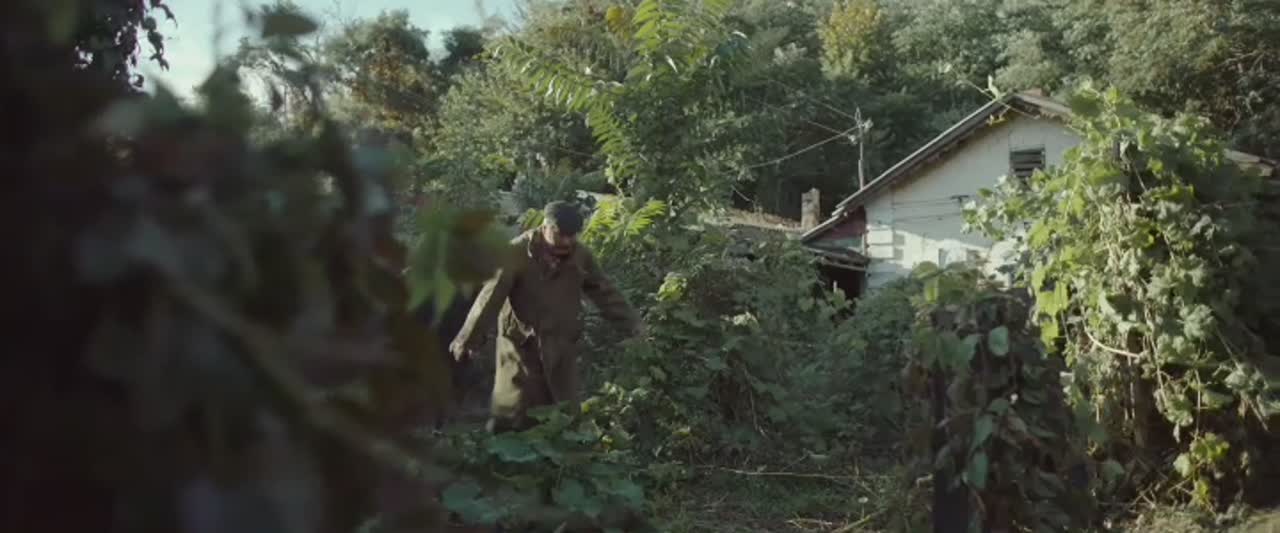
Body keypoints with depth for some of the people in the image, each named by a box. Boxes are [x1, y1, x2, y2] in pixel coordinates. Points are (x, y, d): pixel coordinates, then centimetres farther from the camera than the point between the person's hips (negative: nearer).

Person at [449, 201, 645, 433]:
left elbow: (605, 292, 6)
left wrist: (634, 324, 2)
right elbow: (492, 295, -20)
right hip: (521, 345, -4)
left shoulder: (580, 256, -3)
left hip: (560, 347, 4)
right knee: (511, 414, 5)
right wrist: (467, 338, -21)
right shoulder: (518, 252, -17)